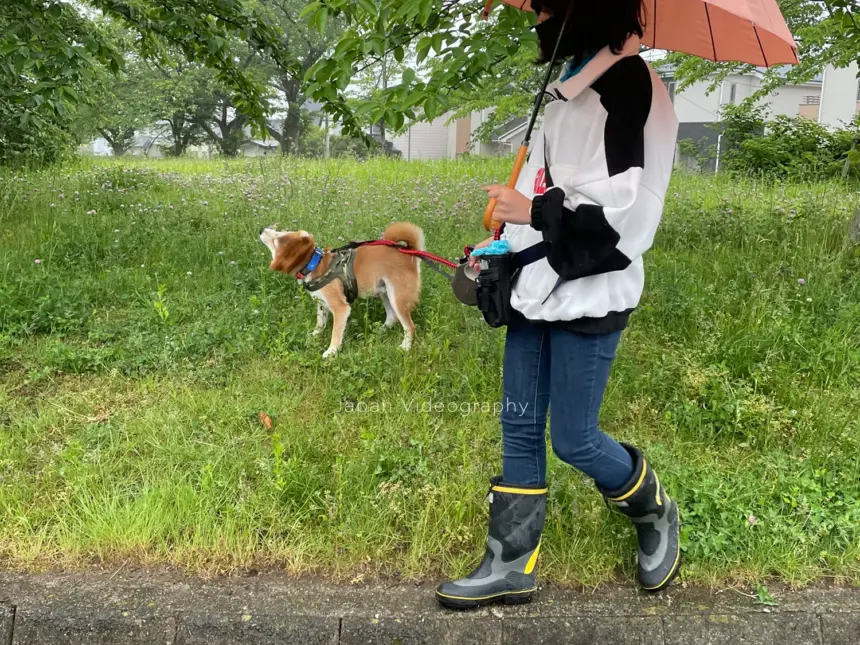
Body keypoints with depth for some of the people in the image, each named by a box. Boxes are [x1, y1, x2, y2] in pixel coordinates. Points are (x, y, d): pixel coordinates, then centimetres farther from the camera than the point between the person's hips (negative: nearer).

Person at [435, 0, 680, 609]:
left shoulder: (627, 85, -15)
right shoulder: (572, 84, 13)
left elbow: (617, 212, -22)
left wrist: (531, 211, -13)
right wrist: (508, 244, 14)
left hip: (587, 298, -9)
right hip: (538, 287, 9)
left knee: (574, 439, 2)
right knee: (520, 429, 10)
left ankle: (657, 516, 31)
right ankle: (511, 565, 22)